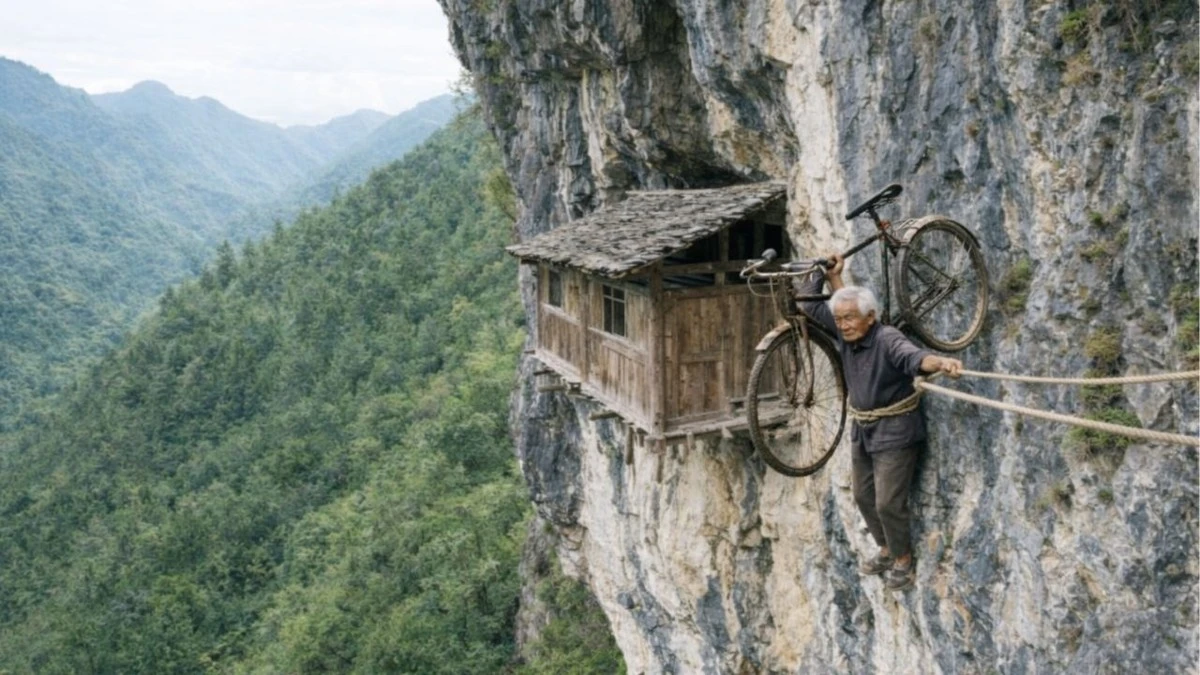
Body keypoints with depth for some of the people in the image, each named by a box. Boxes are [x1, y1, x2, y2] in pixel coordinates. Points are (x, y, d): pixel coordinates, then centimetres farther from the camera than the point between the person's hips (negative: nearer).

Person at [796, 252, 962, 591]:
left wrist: (940, 362, -64)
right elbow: (810, 306, 3)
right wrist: (830, 275, -2)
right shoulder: (846, 334, -3)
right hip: (862, 429, 8)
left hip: (894, 432, -8)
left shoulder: (887, 339, -23)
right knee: (864, 497, 17)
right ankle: (886, 550, 36)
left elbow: (912, 356, -44)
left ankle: (903, 560, 17)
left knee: (888, 503, -5)